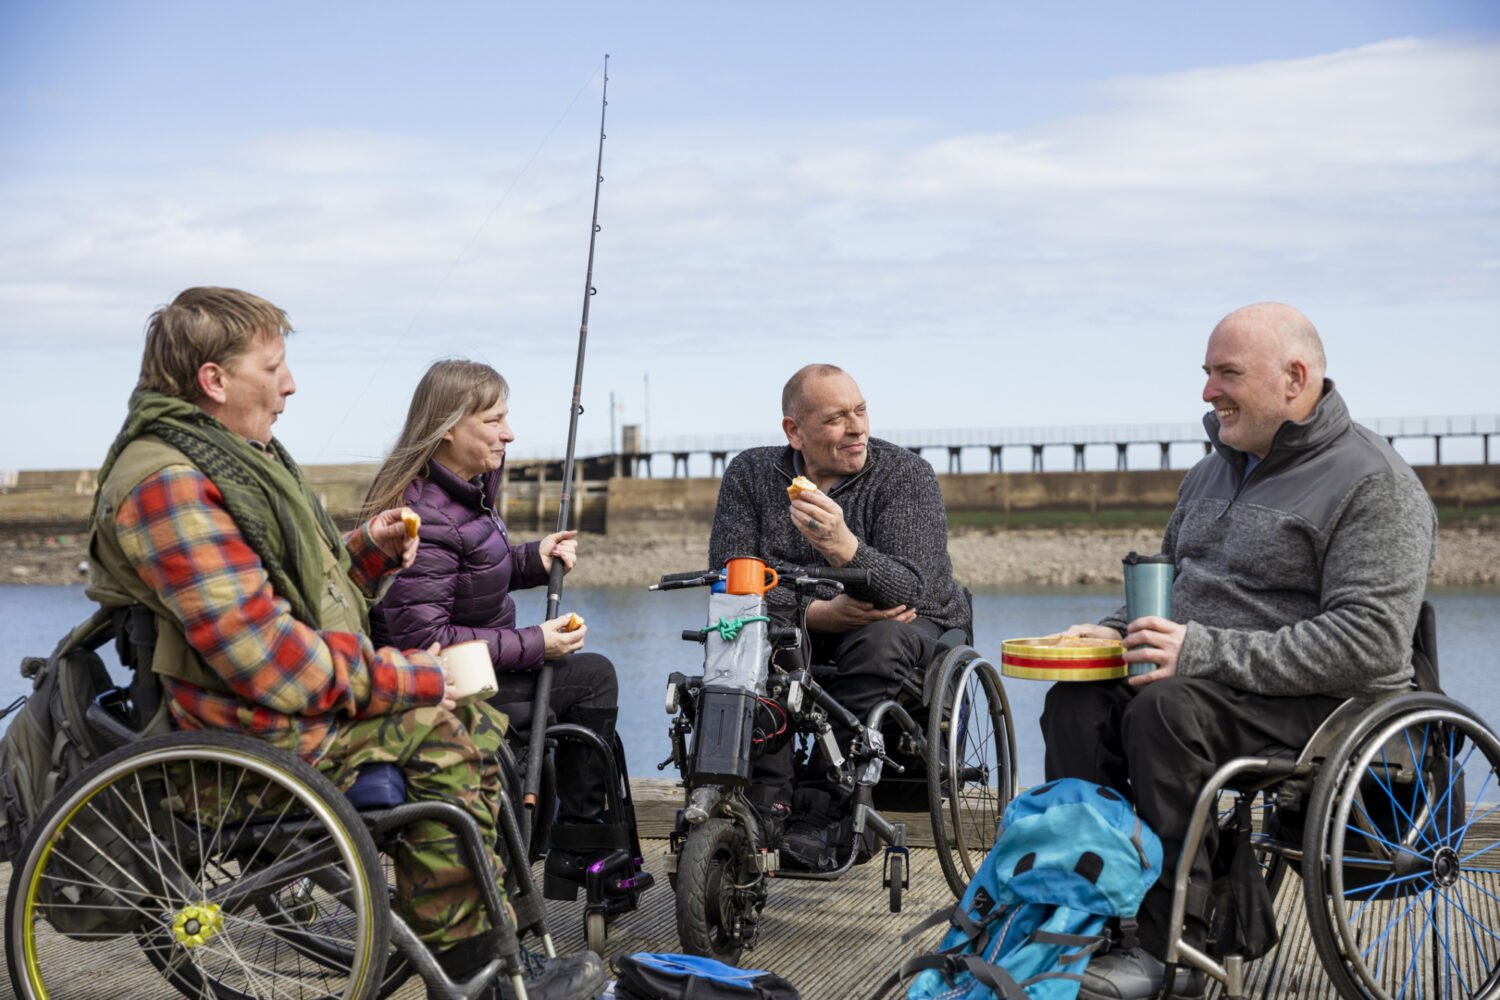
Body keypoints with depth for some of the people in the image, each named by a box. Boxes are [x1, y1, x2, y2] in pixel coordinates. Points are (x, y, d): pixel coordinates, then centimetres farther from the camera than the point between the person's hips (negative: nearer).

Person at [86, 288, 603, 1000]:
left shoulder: (233, 458, 17)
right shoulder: (168, 485, -19)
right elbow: (267, 658, -26)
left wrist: (368, 551, 5)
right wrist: (407, 679, -19)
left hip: (298, 700, 11)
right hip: (249, 740, -11)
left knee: (477, 723, 7)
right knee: (443, 737, -20)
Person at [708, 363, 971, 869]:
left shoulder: (906, 475, -11)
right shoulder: (750, 473, -2)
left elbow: (909, 589, -25)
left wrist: (845, 548, -45)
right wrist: (818, 612, -24)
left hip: (900, 623, -2)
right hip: (800, 632, 2)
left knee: (879, 643, -35)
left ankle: (820, 812, -33)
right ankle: (766, 804, -30)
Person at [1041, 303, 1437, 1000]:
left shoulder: (1374, 485, -10)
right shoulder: (1213, 472, 18)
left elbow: (1369, 641, -21)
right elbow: (1168, 580, 29)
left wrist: (1208, 654, -26)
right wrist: (1117, 631, 5)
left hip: (1326, 705, -8)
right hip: (1206, 680, 8)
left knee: (1168, 708, -33)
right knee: (1077, 702, -18)